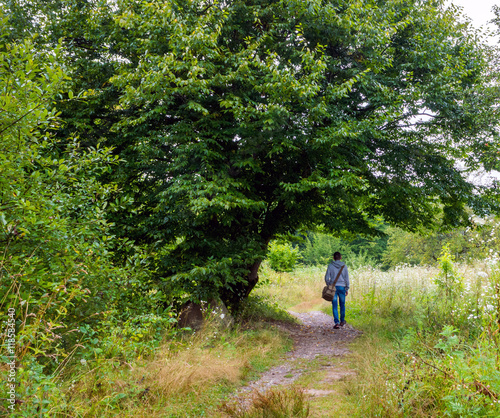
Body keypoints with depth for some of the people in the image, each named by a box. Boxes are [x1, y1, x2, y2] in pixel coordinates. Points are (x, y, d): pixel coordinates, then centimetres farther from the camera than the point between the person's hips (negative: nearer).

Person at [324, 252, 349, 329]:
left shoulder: (330, 266, -1)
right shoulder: (344, 266, 1)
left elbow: (327, 278, -2)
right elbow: (347, 278, 2)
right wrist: (347, 289, 9)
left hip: (333, 287, -1)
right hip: (342, 287, 1)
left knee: (334, 306, 0)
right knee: (342, 304, 15)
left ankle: (337, 322, -8)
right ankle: (342, 321, 27)